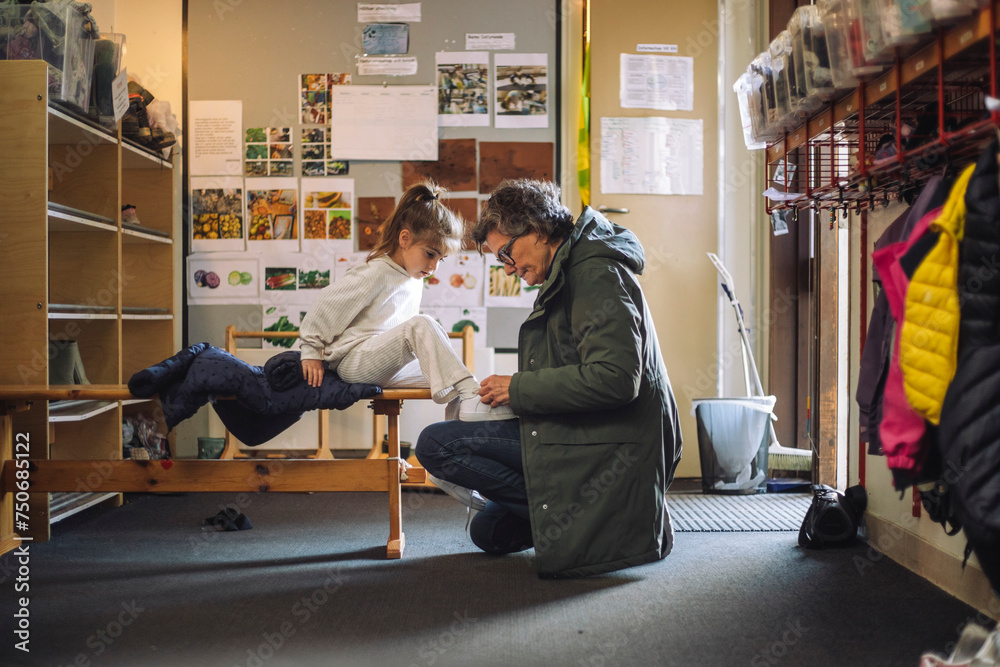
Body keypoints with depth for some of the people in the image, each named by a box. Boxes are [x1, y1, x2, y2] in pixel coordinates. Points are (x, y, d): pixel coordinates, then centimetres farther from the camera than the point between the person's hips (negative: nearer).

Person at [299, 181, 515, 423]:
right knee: (422, 325, -32)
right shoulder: (376, 274, -12)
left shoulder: (414, 279, 14)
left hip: (385, 368, 9)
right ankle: (470, 394, -41)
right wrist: (312, 353, -6)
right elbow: (325, 305, -10)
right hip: (354, 362, -9)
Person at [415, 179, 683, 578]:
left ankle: (573, 513, -14)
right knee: (488, 531, 21)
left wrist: (520, 389, -15)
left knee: (435, 444, -18)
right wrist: (517, 388, 7)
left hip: (608, 449, -11)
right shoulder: (570, 273, 19)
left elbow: (613, 378, -25)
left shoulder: (597, 273, -14)